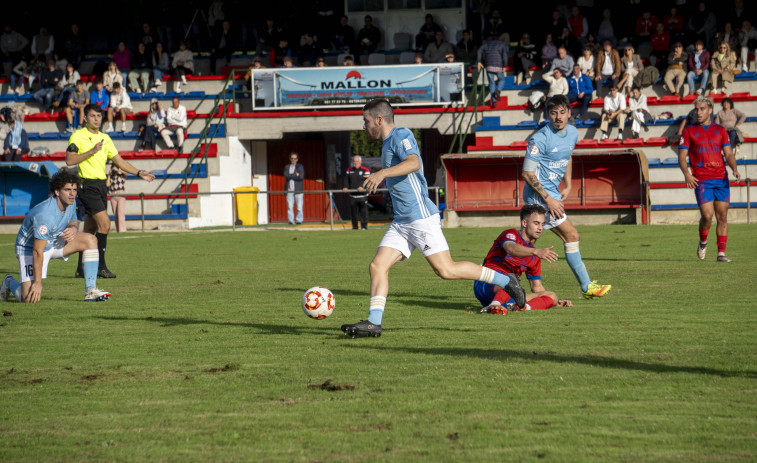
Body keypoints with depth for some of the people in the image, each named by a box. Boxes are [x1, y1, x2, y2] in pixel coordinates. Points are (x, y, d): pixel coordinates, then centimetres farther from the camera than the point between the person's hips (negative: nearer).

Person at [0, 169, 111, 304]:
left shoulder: (70, 202, -11)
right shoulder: (45, 214, -35)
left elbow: (73, 222, 12)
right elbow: (37, 251, -32)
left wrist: (73, 229, -15)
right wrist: (37, 282, -28)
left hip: (54, 242, 8)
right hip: (29, 248, -8)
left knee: (90, 240, -12)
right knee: (29, 298, -20)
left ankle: (91, 291, -11)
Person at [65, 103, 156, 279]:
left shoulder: (105, 138, 15)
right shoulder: (78, 136, -6)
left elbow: (118, 160, 20)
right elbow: (69, 160, -14)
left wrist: (139, 173, 13)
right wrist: (92, 151, -20)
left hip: (101, 185, 7)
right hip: (87, 185, -7)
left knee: (91, 228, 10)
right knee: (105, 223, -17)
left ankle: (81, 269, 16)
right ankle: (100, 266, -14)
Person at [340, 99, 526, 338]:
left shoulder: (401, 135, -10)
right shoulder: (387, 142, 19)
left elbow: (413, 163, -31)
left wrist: (382, 173, -41)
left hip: (421, 217, -9)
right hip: (401, 221, 9)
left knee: (446, 270, -10)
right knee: (377, 266, -4)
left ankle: (504, 280, 2)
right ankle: (373, 322, -8)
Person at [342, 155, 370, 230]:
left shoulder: (365, 170, 1)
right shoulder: (349, 170, 14)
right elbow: (346, 180, 9)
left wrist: (362, 187, -26)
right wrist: (346, 187, -10)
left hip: (362, 195, -3)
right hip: (352, 195, 3)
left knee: (363, 212, -4)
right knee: (353, 212, 4)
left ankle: (364, 226, 4)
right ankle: (354, 227, 12)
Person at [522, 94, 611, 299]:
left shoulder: (572, 132, 5)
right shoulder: (540, 139, -19)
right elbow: (527, 173, -18)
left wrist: (568, 185, 12)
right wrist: (549, 200, -19)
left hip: (552, 193, 8)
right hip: (539, 195, -8)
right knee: (571, 236, -8)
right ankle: (587, 287, -2)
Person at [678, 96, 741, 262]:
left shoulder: (720, 130, 12)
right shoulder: (689, 131, 6)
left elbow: (728, 154, 10)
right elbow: (681, 157, 2)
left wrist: (734, 169, -9)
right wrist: (686, 174, -16)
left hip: (721, 179, 3)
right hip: (701, 180, -3)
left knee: (722, 216, 0)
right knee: (707, 215, -14)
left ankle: (721, 253, 5)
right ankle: (703, 242, 14)